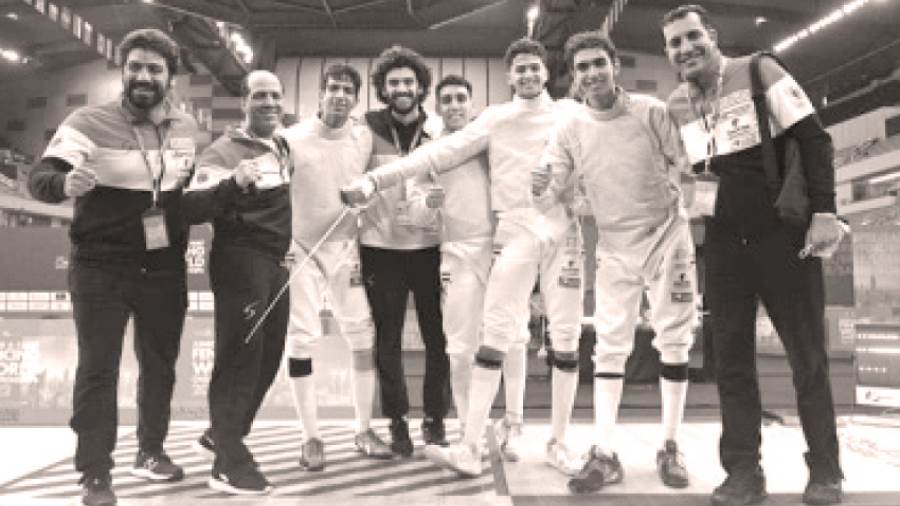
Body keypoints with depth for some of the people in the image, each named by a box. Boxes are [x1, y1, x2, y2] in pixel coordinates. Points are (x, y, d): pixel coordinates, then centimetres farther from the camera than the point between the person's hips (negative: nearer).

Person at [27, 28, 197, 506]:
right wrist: (65, 183, -37)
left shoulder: (188, 127, 3)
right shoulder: (88, 122, -11)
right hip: (101, 268, -4)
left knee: (160, 364, 16)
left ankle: (151, 450, 36)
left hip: (165, 267, 4)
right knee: (97, 370, 1)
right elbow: (39, 178, -18)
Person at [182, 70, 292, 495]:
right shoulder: (224, 151, -10)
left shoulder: (284, 146, 14)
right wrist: (234, 183, -38)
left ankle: (222, 434, 31)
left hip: (278, 262, 8)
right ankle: (229, 462, 1)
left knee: (268, 354, 13)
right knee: (239, 356, -8)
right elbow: (192, 209, -24)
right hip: (241, 262, -8)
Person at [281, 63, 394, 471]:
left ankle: (364, 429, 19)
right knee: (301, 338, -3)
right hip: (300, 248, -3)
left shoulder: (364, 137, -1)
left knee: (363, 334, 3)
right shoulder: (293, 139, -10)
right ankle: (311, 437, 11)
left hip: (345, 247, 3)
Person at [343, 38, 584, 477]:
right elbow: (440, 152, -2)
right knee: (495, 337, -5)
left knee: (566, 338, 3)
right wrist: (375, 179, -11)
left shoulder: (570, 116, 10)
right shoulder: (495, 119, 7)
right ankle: (470, 447, -1)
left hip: (565, 231, 1)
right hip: (517, 231, -1)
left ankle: (557, 443, 17)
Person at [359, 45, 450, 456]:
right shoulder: (368, 128, -1)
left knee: (438, 336, 7)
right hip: (380, 247, 0)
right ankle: (397, 421, 23)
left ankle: (435, 416, 25)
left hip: (429, 245, 1)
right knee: (387, 339, 8)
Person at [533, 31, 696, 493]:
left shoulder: (651, 111, -11)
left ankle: (670, 447, 20)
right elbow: (551, 189, -8)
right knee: (609, 346, 1)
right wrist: (544, 189, -28)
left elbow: (686, 165, -3)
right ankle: (604, 454, 6)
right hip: (615, 247, 2)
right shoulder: (569, 129, -6)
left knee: (674, 342, 5)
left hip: (668, 237, -1)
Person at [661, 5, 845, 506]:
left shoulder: (758, 71, -5)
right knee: (731, 357, 3)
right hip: (723, 242, 4)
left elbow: (814, 138, -8)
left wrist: (824, 211, -15)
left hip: (783, 231, -4)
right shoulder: (675, 106, 7)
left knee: (807, 353, 3)